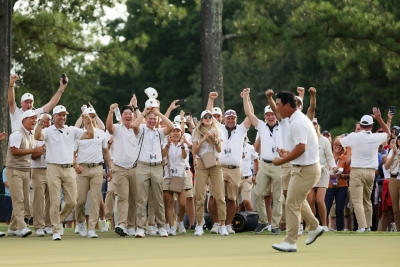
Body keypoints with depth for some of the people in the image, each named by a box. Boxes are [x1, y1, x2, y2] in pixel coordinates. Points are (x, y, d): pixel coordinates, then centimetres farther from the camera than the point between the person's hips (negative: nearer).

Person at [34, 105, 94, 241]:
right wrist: (41, 122, -28)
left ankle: (59, 220, 27)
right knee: (55, 201, -4)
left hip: (69, 169, 4)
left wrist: (88, 121, -7)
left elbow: (90, 135, 5)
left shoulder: (72, 130, 12)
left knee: (72, 201, 3)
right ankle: (56, 230, 3)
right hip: (54, 168, -4)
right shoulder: (48, 131, 2)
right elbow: (37, 137, -18)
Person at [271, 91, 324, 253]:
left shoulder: (297, 123, -21)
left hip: (306, 170, -10)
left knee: (292, 204, -6)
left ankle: (290, 242, -1)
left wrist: (281, 161, -19)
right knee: (299, 201, 25)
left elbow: (301, 148, -27)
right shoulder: (298, 119, 11)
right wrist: (288, 153, 10)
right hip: (303, 167, 10)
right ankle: (314, 227, 36)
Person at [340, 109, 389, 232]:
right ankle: (368, 226, 19)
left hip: (357, 171, -4)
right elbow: (388, 133, 22)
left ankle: (362, 226, -20)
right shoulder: (376, 138, 0)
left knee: (357, 200, -8)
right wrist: (379, 119, 17)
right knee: (367, 200, 18)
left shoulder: (354, 136, -10)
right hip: (371, 172, 4)